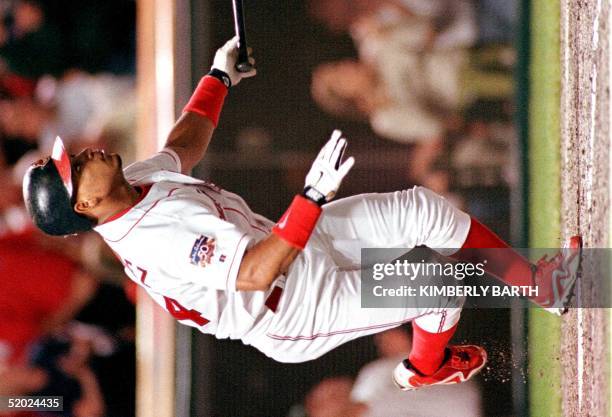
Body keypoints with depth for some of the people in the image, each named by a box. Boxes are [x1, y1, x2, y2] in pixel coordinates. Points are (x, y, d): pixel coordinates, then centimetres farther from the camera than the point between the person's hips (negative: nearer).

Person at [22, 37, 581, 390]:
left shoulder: (136, 183, -3)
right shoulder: (154, 239, -34)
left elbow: (185, 145, 19)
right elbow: (254, 274, -39)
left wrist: (219, 76, 26)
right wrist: (314, 196, -43)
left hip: (305, 246, 9)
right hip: (303, 311, -9)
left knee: (422, 210, 3)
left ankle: (538, 283, 21)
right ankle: (427, 366, 24)